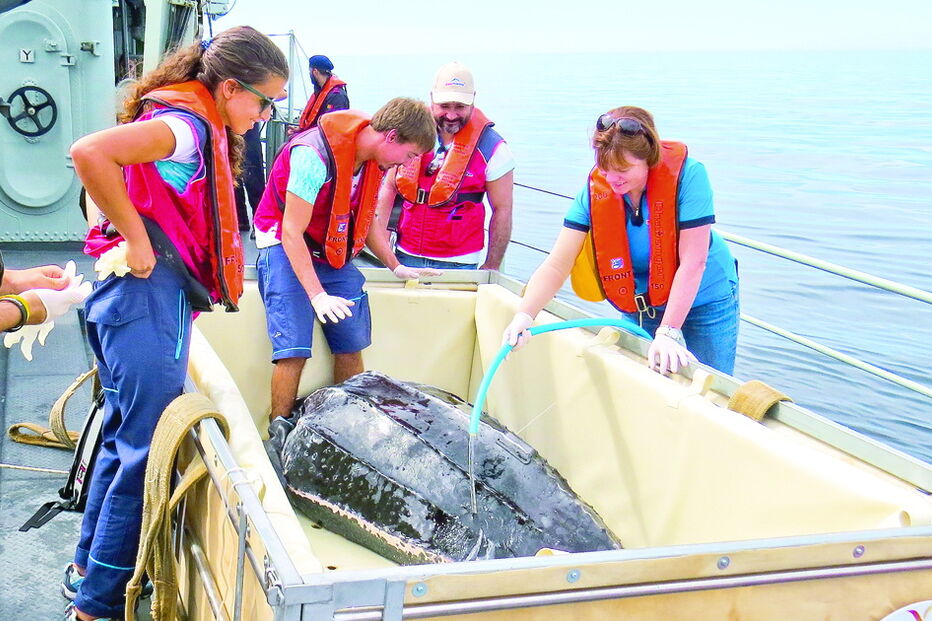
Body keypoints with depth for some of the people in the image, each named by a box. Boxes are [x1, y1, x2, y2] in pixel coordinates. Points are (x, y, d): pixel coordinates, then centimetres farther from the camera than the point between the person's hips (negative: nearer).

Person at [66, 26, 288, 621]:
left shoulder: (200, 125, 14)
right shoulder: (187, 126, -16)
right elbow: (89, 153, -31)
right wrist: (135, 240, -22)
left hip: (140, 298, 10)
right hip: (149, 299, -10)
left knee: (126, 440, 20)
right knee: (147, 452, -2)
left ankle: (88, 568, 34)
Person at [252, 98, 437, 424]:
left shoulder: (374, 160, 0)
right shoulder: (315, 154, -26)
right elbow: (292, 231, -26)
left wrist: (396, 267, 19)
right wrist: (317, 295, -31)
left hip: (336, 255, 8)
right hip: (287, 250, -7)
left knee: (352, 345, 3)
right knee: (294, 350, -15)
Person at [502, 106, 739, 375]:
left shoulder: (687, 175, -26)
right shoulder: (595, 188, -16)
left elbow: (692, 263, -29)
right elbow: (556, 266, -20)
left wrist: (668, 333, -34)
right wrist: (523, 316, -35)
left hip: (702, 301, -3)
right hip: (640, 307, 3)